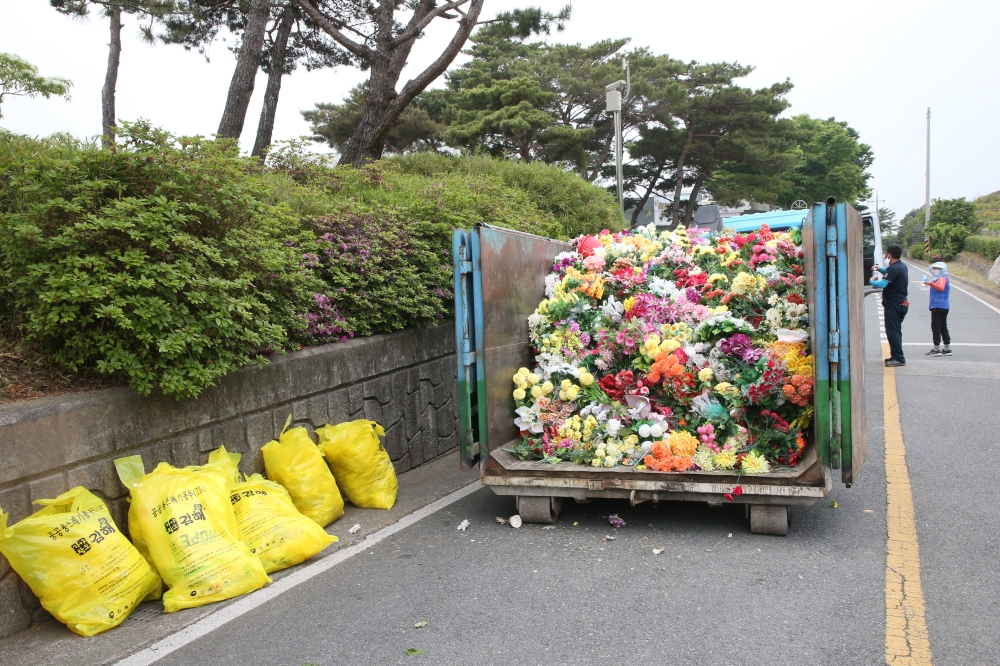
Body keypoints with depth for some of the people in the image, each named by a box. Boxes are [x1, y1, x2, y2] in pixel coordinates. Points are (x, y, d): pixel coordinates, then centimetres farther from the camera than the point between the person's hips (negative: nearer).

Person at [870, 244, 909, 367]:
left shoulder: (893, 268, -20)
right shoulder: (902, 266, 12)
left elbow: (882, 284, -29)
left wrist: (871, 281, -10)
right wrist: (880, 269, 16)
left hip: (893, 304, -10)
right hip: (901, 303, 10)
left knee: (892, 331, -7)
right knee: (895, 331, 16)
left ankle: (899, 359, -7)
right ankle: (896, 356, 22)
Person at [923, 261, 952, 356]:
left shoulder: (942, 278, -8)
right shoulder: (939, 279, 24)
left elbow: (940, 288, -28)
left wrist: (931, 283, -41)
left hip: (938, 306, -11)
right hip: (943, 307, 11)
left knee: (935, 327, -9)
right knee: (943, 327, 12)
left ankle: (936, 349, -8)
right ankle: (947, 349, 15)